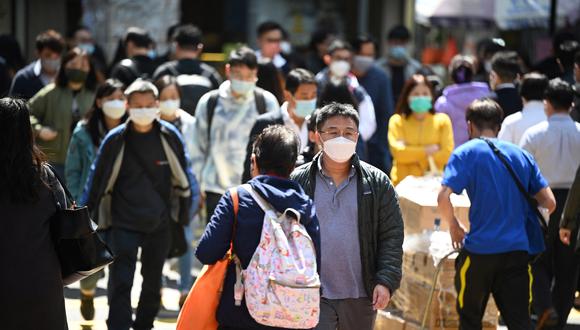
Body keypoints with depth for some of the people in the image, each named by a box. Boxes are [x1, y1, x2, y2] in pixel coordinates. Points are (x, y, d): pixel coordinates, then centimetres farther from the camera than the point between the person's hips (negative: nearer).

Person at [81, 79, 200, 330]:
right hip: (123, 224, -2)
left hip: (159, 224, 2)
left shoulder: (170, 136, -4)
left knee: (153, 282, 15)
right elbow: (97, 178, 0)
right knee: (120, 282, -10)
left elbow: (184, 174, 7)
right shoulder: (116, 140, -7)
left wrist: (189, 206, 6)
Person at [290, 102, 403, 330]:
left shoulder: (377, 183, 4)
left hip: (361, 297, 2)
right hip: (313, 296, -2)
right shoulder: (297, 182, 1)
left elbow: (391, 236, 2)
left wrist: (386, 281, -8)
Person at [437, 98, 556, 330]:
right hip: (518, 250, 3)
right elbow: (549, 203, 8)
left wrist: (454, 226, 3)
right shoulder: (521, 155, 11)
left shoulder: (466, 153, -1)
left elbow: (443, 198, -15)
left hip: (479, 249, -3)